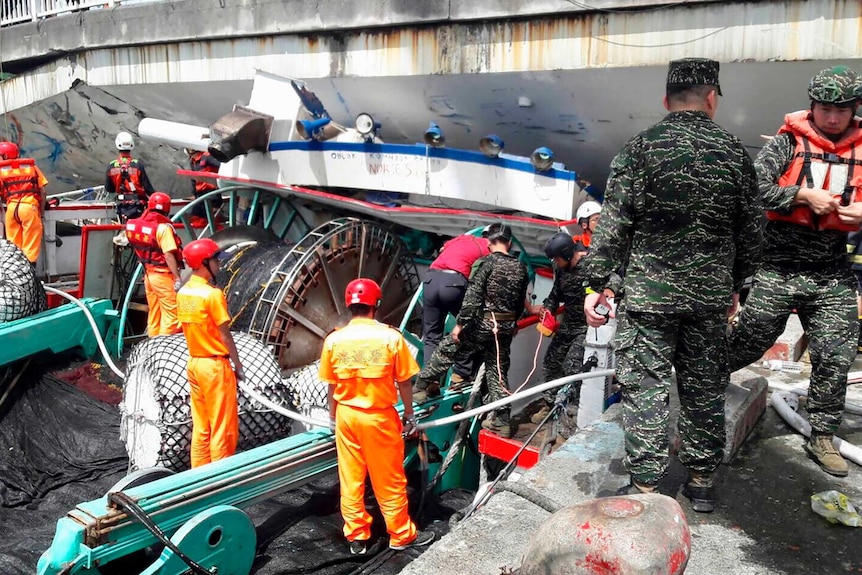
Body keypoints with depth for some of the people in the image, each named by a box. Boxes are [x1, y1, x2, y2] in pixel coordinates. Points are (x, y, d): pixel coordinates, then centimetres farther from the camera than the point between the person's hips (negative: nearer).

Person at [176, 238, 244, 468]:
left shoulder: (183, 292, 5)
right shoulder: (213, 294, -18)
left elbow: (188, 328, 12)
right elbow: (225, 336, -15)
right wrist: (238, 366, -6)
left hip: (194, 363, 8)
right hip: (215, 365, -8)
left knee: (200, 426, 15)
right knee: (223, 427, 3)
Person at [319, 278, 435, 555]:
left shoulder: (334, 340, -6)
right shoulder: (391, 337, -13)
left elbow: (332, 386, 2)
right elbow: (404, 383, -6)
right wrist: (409, 415, 7)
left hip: (347, 415, 3)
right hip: (380, 416, -2)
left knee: (350, 478, 14)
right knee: (389, 480, 11)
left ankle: (356, 536, 26)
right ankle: (402, 535, 25)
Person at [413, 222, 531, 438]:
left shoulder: (489, 262, -9)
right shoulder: (521, 267, 8)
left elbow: (473, 295, -15)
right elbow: (520, 302, 15)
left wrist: (460, 324, -13)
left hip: (483, 323, -5)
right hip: (506, 327, 5)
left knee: (446, 351, 10)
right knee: (498, 371, 11)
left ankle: (421, 387, 17)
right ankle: (502, 420, 11)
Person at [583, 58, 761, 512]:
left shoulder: (641, 148, -7)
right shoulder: (735, 152, 4)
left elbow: (612, 223, -10)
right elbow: (750, 231, 10)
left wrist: (596, 284, -5)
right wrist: (736, 285, 21)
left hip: (648, 292, -3)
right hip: (711, 295, 4)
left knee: (644, 387, 3)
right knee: (705, 389, 14)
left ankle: (645, 486, 8)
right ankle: (701, 482, 26)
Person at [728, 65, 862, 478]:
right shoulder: (788, 143, -1)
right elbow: (755, 185, -14)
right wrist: (804, 195, -19)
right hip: (778, 269, -3)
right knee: (749, 343, 6)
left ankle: (822, 437, 22)